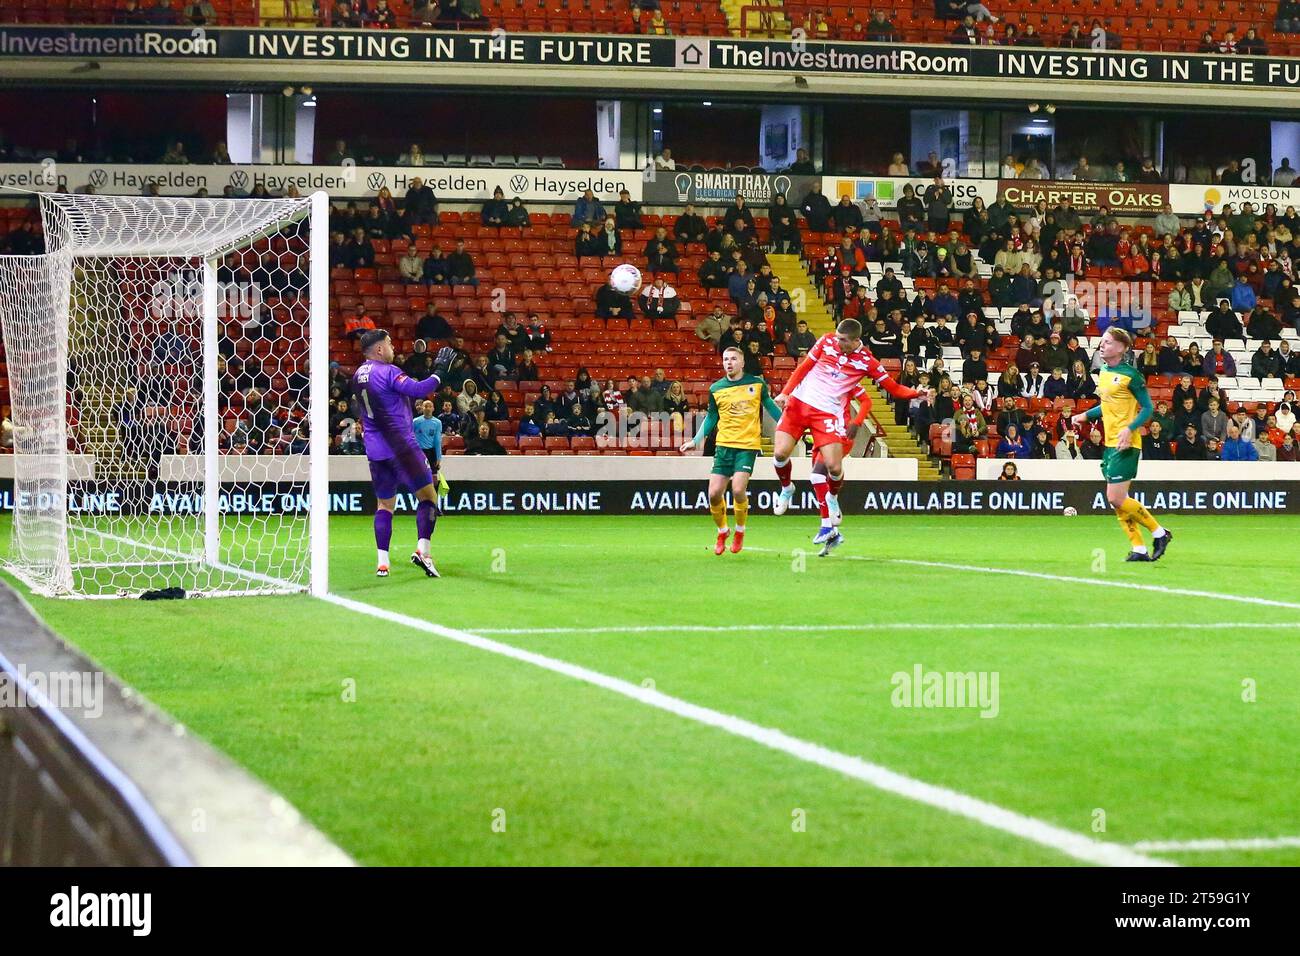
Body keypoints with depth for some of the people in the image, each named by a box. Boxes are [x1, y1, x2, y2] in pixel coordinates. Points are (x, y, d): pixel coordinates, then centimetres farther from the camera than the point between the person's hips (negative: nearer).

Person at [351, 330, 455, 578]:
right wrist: (438, 372, -12)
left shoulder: (358, 375, 11)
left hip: (374, 450, 7)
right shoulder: (387, 372, -13)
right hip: (401, 445, -7)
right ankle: (422, 550, -13)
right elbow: (418, 390, -24)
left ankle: (382, 562, 3)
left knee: (385, 503, 13)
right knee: (428, 495, 2)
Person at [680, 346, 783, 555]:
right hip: (724, 445, 2)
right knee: (714, 493, -5)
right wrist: (696, 441, 9)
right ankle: (722, 531, 22)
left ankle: (740, 532, 7)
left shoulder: (756, 383, 2)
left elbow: (770, 406, 16)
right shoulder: (716, 389, 5)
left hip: (748, 445, -2)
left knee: (738, 490, -18)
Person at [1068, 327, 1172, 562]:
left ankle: (1159, 533, 4)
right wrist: (1085, 415, 13)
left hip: (1126, 444, -9)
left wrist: (1129, 429, -23)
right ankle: (1139, 549, 12)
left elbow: (1147, 408, -11)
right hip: (1110, 443, 9)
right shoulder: (1104, 372, 12)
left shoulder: (1130, 374, -12)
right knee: (1116, 500, 7)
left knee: (1116, 499, -11)